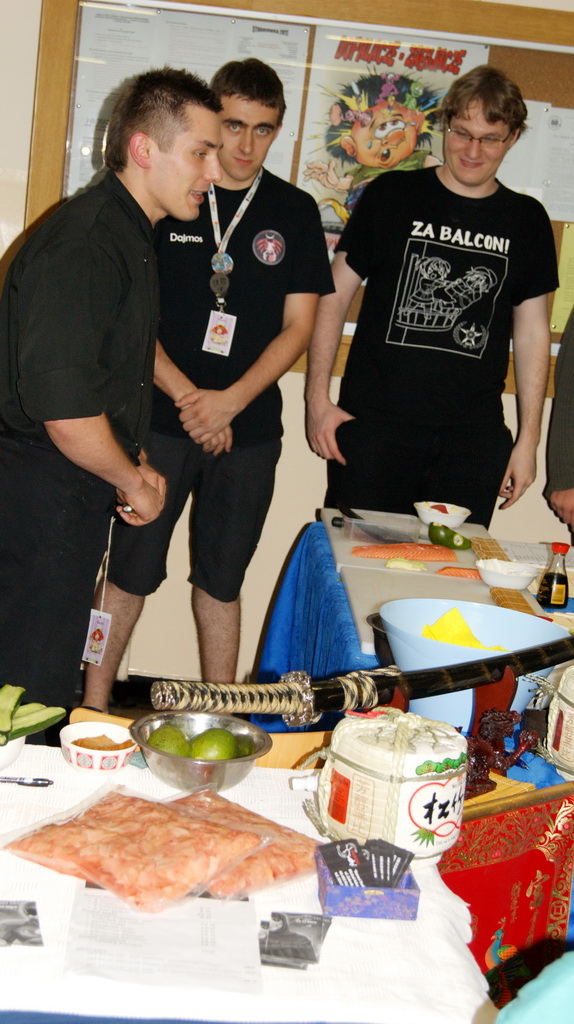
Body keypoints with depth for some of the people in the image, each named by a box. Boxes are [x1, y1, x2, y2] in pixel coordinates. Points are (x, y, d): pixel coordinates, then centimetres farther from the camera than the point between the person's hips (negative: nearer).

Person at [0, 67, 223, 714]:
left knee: (53, 671, 19)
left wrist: (131, 463, 13)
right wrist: (135, 482, -11)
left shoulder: (130, 234, 12)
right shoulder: (81, 247, -22)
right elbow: (65, 412, -27)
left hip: (82, 489, 10)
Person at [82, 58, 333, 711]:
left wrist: (229, 401, -10)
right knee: (130, 574, 2)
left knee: (221, 582, 11)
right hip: (160, 420, -2)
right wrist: (186, 397, -12)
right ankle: (93, 713, 15)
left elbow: (298, 326, 3)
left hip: (249, 430, 2)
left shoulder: (295, 212, 7)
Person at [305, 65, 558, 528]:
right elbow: (334, 298, 5)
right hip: (374, 426, -1)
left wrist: (529, 436, 8)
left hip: (473, 439, 2)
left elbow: (532, 332, 12)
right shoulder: (392, 196, 4)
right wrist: (318, 398, -3)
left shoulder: (526, 221, 9)